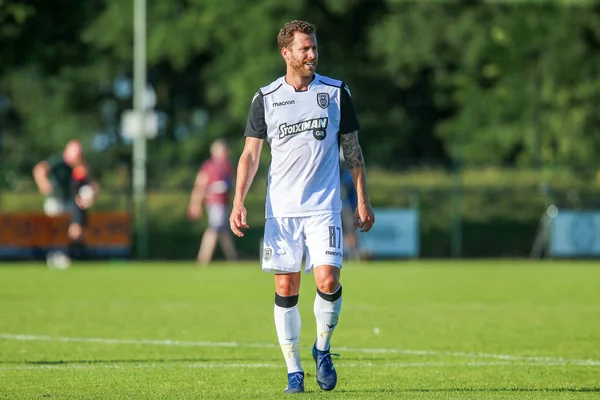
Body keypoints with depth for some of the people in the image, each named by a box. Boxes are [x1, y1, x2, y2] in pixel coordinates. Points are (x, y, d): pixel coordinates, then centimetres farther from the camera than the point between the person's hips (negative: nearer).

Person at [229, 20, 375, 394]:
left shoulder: (336, 92, 4)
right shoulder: (266, 98, 3)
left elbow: (353, 149, 9)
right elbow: (250, 155, 6)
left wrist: (363, 201, 5)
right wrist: (239, 202, -5)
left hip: (324, 207, 0)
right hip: (281, 209, 1)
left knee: (328, 281, -14)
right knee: (286, 289, 0)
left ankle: (322, 348, 12)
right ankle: (294, 370, 10)